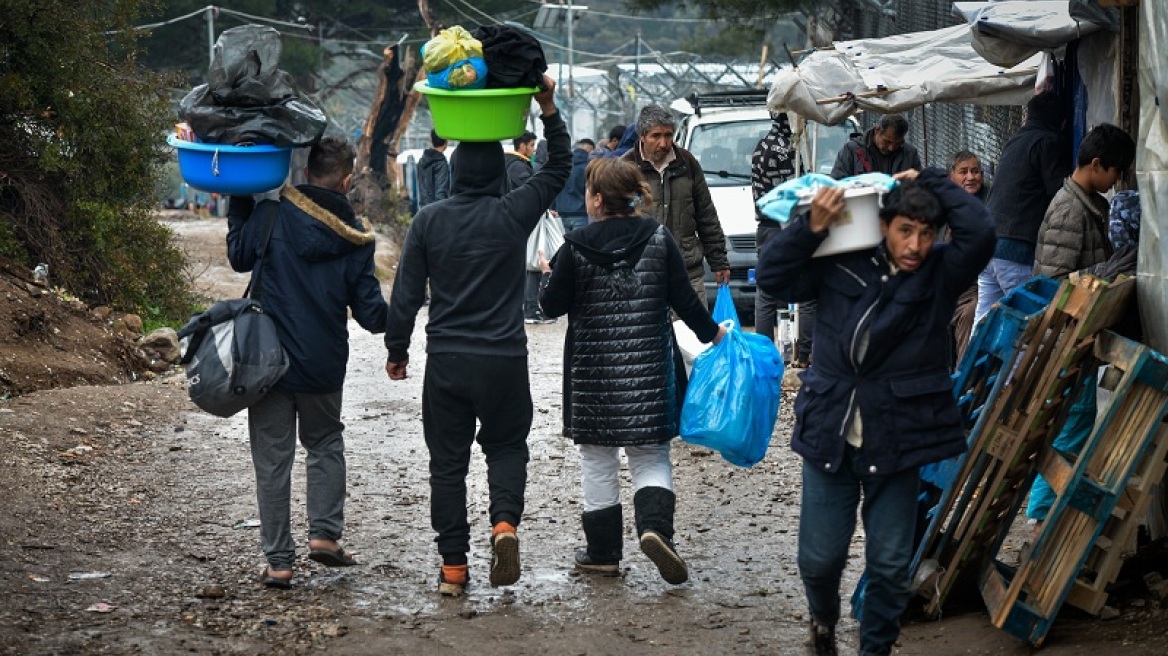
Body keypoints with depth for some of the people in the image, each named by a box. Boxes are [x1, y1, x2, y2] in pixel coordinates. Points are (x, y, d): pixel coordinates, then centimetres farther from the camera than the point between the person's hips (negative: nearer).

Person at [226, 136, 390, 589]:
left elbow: (239, 257, 7)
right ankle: (324, 533, 12)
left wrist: (238, 205, 16)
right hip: (325, 365, 1)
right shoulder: (356, 238, -5)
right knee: (326, 443, 25)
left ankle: (279, 561, 8)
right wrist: (396, 319, 20)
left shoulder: (272, 215, -11)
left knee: (272, 459, 7)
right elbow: (371, 313, -2)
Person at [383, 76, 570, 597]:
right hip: (504, 359, 0)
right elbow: (560, 165, 9)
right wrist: (548, 109, 6)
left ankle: (453, 566, 7)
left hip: (445, 359, 1)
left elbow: (406, 293, 1)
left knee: (447, 460, 8)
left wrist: (396, 349, 12)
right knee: (506, 446, 17)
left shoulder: (429, 221, -3)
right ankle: (505, 521, -11)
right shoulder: (514, 214, -5)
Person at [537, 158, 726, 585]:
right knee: (650, 455, 8)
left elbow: (553, 306, -1)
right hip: (648, 367, 1)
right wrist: (711, 333, 14)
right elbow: (683, 298, 0)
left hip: (592, 369, -1)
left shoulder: (576, 247, -8)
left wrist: (549, 275, 18)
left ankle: (603, 551, 15)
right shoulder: (658, 238, -3)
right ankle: (654, 527, -17)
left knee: (597, 459, 11)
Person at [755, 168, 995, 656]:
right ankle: (824, 616, 42)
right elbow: (772, 276, -2)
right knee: (820, 557, 9)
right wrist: (811, 228, -14)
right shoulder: (840, 264, 0)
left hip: (896, 442, -1)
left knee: (890, 565, 5)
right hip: (829, 435, 1)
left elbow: (980, 232, -17)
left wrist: (929, 181, -7)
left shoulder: (942, 274, -1)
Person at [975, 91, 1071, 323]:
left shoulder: (1014, 141, 21)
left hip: (988, 241, 8)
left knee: (984, 318, 8)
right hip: (1017, 247, -8)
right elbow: (1059, 191, -10)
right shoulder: (1050, 143, -5)